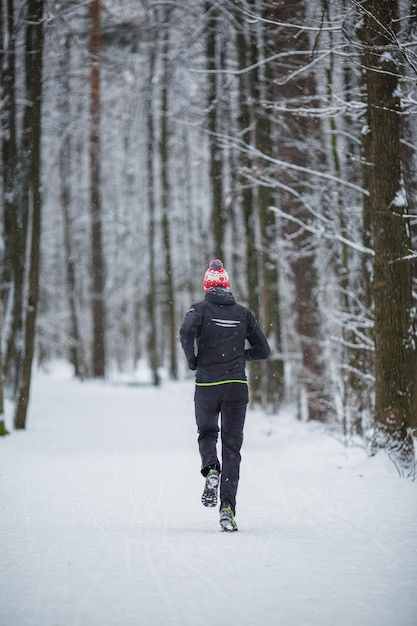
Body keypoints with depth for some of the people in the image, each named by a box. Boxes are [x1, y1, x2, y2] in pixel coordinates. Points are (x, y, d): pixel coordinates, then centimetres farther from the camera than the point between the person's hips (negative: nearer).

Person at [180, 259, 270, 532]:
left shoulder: (201, 309, 1)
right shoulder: (243, 313, 9)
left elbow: (187, 330, -21)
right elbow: (263, 350, 11)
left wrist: (192, 360, -6)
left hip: (207, 384, -1)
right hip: (237, 386, 1)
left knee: (207, 434, 23)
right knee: (232, 446, 3)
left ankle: (211, 468, -10)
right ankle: (228, 508, -9)